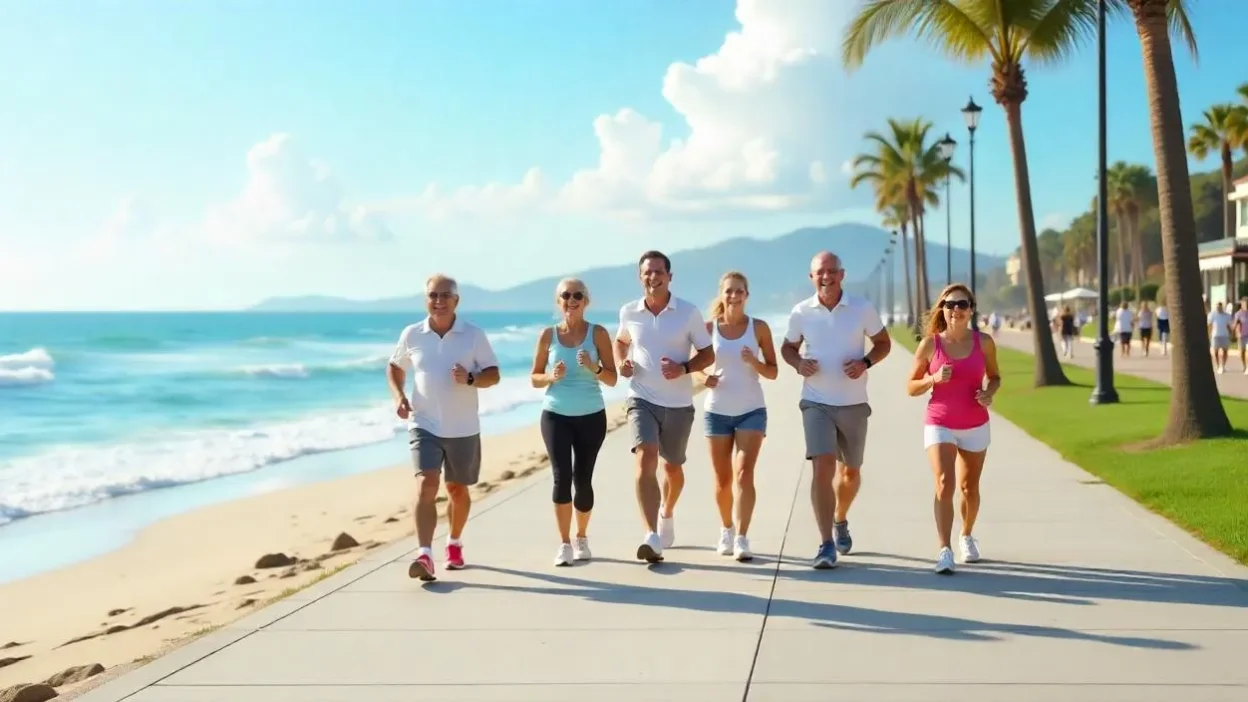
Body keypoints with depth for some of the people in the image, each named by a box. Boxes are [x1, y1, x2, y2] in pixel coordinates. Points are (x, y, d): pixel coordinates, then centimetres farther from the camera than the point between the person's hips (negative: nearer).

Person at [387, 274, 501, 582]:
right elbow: (395, 367, 15)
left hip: (463, 429, 1)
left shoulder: (474, 335, -4)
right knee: (426, 485, -18)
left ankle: (454, 543, 39)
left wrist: (470, 379, -23)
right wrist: (398, 395, -3)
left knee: (458, 489, 16)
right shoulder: (412, 335, 0)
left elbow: (493, 374, -2)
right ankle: (425, 556, -24)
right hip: (424, 425, -1)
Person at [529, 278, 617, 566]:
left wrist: (593, 368, -22)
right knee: (561, 477, -10)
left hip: (591, 416, 0)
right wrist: (551, 376, -14)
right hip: (555, 416, 0)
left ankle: (581, 537, 26)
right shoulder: (548, 335, 1)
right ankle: (564, 544, -1)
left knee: (583, 479, 4)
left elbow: (612, 379, -3)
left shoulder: (598, 333, -1)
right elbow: (534, 379, 6)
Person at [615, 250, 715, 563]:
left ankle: (667, 514, 49)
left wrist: (683, 368, -20)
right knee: (645, 461, -21)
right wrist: (620, 363, 0)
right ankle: (653, 538, -27)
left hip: (678, 403, 0)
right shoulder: (629, 312, 0)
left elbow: (708, 354, -1)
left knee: (673, 467, 18)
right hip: (642, 399, 0)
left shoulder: (689, 312, -7)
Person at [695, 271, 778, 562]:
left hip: (751, 410, -1)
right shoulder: (709, 327, -1)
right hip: (717, 410, 1)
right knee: (722, 479, 10)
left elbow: (773, 372, 1)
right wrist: (703, 376, -15)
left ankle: (741, 539, -15)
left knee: (744, 474, -14)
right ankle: (726, 529, 33)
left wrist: (754, 362, -19)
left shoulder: (759, 327, -2)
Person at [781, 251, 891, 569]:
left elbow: (883, 343, 6)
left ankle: (840, 520, 45)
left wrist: (865, 363, -14)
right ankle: (826, 545, -16)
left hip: (853, 403, 2)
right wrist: (798, 363, -11)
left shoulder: (862, 308, -4)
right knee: (822, 467, -17)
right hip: (816, 402, -1)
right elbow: (788, 347, 11)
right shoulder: (801, 312, -3)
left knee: (850, 472, 16)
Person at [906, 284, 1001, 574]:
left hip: (975, 426, 2)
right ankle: (944, 551, -21)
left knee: (969, 487, 15)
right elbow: (911, 387, -1)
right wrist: (934, 379, -20)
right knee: (944, 484, -20)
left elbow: (995, 377, 12)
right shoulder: (930, 344, -7)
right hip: (939, 425, -2)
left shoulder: (984, 343, -3)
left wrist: (988, 393, -9)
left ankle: (966, 536, 41)